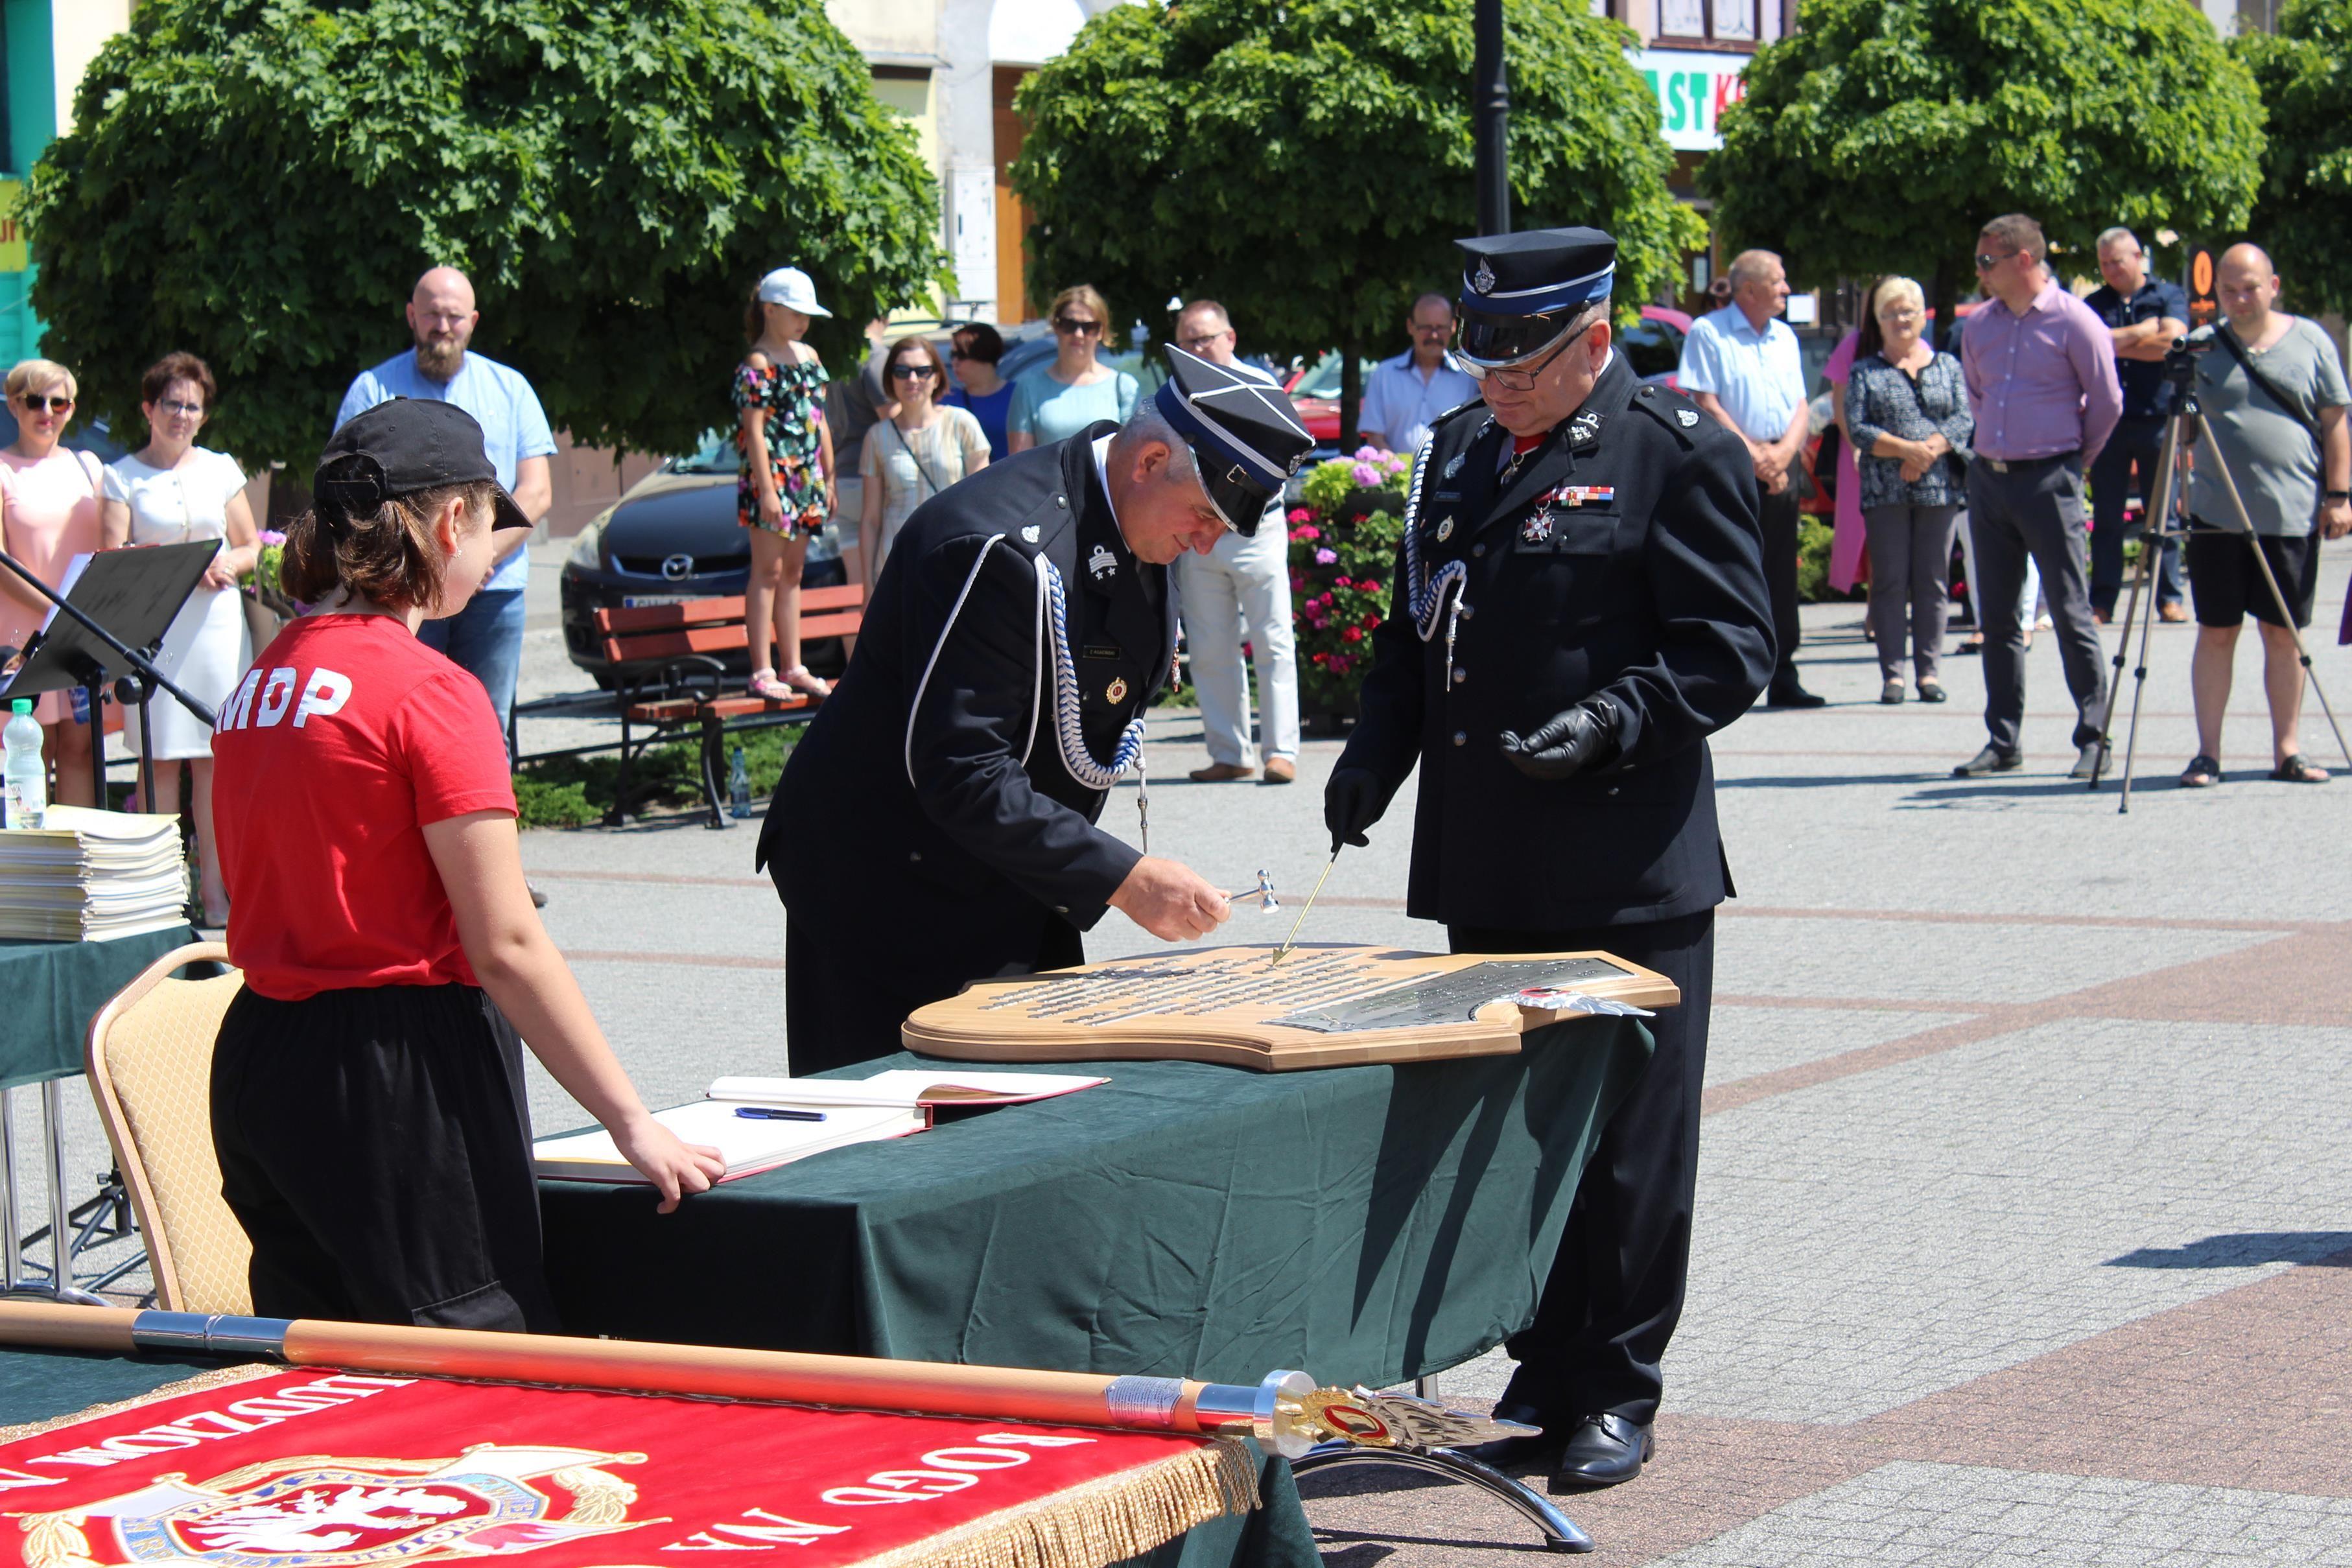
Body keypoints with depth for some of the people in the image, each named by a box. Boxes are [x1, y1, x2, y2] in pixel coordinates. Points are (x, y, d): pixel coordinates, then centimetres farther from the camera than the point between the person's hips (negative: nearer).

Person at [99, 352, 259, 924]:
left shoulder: (220, 469, 14)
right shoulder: (122, 476, 5)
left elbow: (253, 547, 18)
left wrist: (228, 561, -5)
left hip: (217, 621, 2)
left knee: (213, 757, 0)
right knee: (161, 757, -5)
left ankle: (214, 886, 3)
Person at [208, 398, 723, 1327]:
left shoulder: (261, 682, 9)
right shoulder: (431, 693, -13)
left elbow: (255, 898, 14)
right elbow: (506, 945, -16)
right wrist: (633, 1123, -11)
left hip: (256, 1060, 8)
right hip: (400, 1070, -8)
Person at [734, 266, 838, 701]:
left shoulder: (808, 356, 14)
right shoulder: (757, 365, -9)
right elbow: (754, 431, -14)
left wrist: (829, 478, 16)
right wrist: (767, 491, -19)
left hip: (805, 478, 7)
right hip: (772, 476, -7)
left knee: (792, 572, 11)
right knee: (768, 571, -6)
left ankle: (792, 667, 15)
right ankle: (762, 672, -6)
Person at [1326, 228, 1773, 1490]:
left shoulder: (1679, 454, -5)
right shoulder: (1457, 457, 14)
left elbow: (1730, 649, -8)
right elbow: (1411, 635, 21)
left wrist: (1612, 724, -23)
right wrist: (1374, 758, 4)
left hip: (1628, 876, -6)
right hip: (1485, 869, 6)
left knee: (1627, 1142, 0)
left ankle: (1614, 1393, 9)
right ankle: (1544, 1371, 22)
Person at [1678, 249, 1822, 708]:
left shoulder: (1785, 337, 17)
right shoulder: (1708, 333, -2)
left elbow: (1801, 407, 13)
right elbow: (1705, 403, -9)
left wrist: (1783, 453, -6)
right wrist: (1753, 453, -13)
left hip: (1782, 466, 6)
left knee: (1782, 576, 5)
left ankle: (1783, 680, 8)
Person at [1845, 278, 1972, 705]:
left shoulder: (1948, 367, 14)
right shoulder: (1865, 372, 9)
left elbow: (1964, 420, 2)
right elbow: (1857, 429, -3)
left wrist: (1929, 450, -14)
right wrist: (1905, 450, -15)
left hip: (1939, 489, 1)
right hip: (1884, 491, -1)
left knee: (1933, 582, 2)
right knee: (1890, 582, -3)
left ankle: (1929, 671, 6)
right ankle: (1892, 673, -1)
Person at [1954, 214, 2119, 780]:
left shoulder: (2073, 322, -8)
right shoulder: (1979, 325, 9)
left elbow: (2107, 403, -2)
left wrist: (2076, 458, 7)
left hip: (2048, 479, -6)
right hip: (1989, 476, 6)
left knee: (2070, 612, -5)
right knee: (1997, 616, 8)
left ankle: (2094, 738, 0)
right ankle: (2002, 740, 14)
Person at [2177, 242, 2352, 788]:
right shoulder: (2204, 345, 5)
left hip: (2292, 514, 0)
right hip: (2217, 515, 0)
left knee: (2284, 634, 5)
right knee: (2216, 632, 2)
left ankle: (2287, 750, 13)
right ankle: (2208, 753, 7)